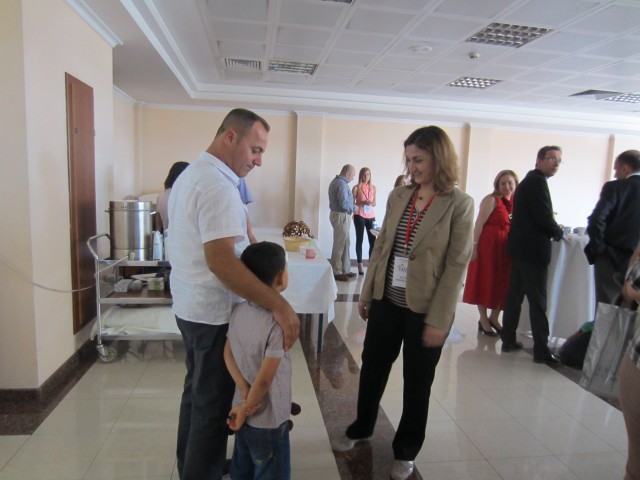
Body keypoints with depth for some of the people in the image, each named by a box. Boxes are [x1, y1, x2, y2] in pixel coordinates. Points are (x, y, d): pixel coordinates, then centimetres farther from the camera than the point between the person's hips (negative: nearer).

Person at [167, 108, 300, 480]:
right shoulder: (218, 185, -22)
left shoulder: (191, 174, 10)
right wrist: (278, 304, -32)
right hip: (215, 313, -10)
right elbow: (221, 260, -32)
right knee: (214, 404, 6)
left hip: (191, 306, 10)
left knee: (197, 393, 23)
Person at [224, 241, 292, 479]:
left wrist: (245, 394, -7)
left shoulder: (238, 311, -7)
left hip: (243, 412, 7)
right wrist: (245, 410, -12)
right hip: (268, 421, -6)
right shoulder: (278, 323, -28)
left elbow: (228, 354, -2)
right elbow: (264, 380, -26)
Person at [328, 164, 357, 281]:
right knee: (340, 245, -3)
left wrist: (351, 205, 8)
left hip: (338, 214, 11)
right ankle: (337, 272, 4)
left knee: (345, 244, 15)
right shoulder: (342, 184, -19)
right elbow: (344, 204, -25)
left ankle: (345, 270, 22)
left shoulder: (336, 181, 14)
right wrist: (354, 207, -7)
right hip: (341, 216, -11)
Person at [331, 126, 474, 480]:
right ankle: (362, 427, 44)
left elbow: (456, 265, -13)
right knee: (372, 366, 18)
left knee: (417, 381, 14)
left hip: (425, 309, -4)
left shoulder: (459, 204, -11)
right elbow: (380, 247, 8)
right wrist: (366, 293, 8)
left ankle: (406, 450, 37)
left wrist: (438, 319, -15)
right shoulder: (398, 196, 3)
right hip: (387, 300, 5)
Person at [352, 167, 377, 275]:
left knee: (373, 241, -3)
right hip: (359, 216, -3)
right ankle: (360, 266, 7)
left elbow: (374, 203, 15)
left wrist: (371, 203, -7)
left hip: (371, 216, 3)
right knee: (359, 240, 2)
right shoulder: (356, 188, -1)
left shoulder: (373, 187, 10)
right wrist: (362, 202, -17)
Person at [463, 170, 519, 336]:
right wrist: (474, 245, -19)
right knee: (485, 281, 5)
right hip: (488, 245, -6)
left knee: (503, 284, 12)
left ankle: (494, 317, 29)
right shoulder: (491, 199, -8)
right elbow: (479, 224, -14)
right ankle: (483, 320, 17)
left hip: (507, 248, 6)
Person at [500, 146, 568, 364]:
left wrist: (552, 230, 15)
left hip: (520, 247, 10)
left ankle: (508, 340, 21)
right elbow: (544, 217, -19)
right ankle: (541, 350, 4)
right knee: (538, 300, -4)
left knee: (515, 295, 13)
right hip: (533, 250, -10)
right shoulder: (538, 182, -13)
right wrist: (560, 234, -3)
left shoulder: (528, 181, 17)